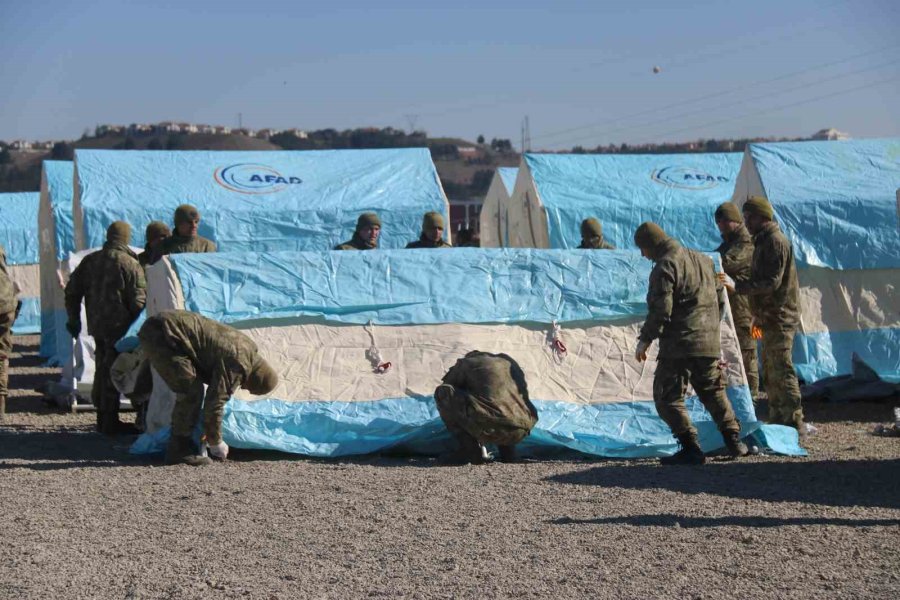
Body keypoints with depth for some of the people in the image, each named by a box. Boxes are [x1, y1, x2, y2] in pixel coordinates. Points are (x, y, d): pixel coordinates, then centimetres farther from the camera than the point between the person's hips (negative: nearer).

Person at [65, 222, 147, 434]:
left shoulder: (90, 261, 8)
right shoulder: (130, 265, -10)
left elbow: (72, 291, 13)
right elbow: (139, 301, -14)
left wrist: (74, 319, 22)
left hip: (96, 325, 6)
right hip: (119, 327, -6)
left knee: (101, 369, 16)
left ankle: (102, 417, 25)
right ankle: (110, 421, -1)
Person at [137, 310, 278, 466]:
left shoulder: (245, 346, 15)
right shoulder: (237, 362, -16)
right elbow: (215, 402, -13)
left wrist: (209, 430, 29)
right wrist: (215, 442, 0)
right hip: (161, 334, -10)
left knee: (191, 390, 15)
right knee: (191, 391, -10)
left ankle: (180, 446, 20)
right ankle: (179, 450, -4)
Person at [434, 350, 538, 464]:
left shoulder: (466, 364, 17)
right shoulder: (510, 363, 29)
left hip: (488, 429, -6)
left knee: (442, 393, 9)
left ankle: (470, 451, 6)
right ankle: (507, 452, 19)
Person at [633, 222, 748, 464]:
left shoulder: (664, 267, -11)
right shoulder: (702, 260, 15)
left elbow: (660, 310, -17)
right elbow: (719, 300, 21)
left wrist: (645, 339, -8)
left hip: (678, 344, -8)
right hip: (709, 343, 8)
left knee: (668, 398, -2)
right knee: (714, 392, 21)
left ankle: (691, 449, -9)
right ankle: (733, 440, 21)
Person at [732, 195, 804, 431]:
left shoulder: (775, 241, -15)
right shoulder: (763, 241, 18)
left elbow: (772, 281, -23)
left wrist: (738, 286, -27)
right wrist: (758, 316, 25)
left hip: (779, 318, -11)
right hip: (770, 318, 11)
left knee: (781, 371, -10)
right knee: (770, 373, 15)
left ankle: (794, 422, -9)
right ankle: (777, 419, 23)